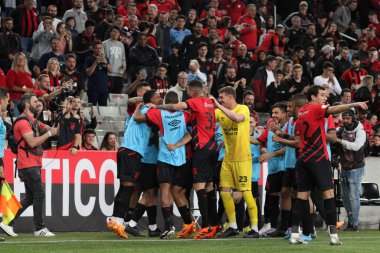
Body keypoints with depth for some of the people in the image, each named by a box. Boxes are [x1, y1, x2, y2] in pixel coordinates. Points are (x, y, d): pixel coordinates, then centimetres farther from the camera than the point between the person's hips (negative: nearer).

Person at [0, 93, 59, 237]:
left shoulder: (33, 121, 18)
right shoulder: (23, 121, -13)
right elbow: (32, 142, -21)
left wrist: (53, 128, 0)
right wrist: (49, 134, -16)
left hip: (34, 164, 10)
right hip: (28, 164, -10)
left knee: (30, 197, 10)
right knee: (39, 194, -8)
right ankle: (39, 228, -4)